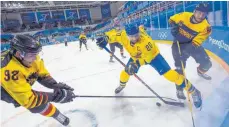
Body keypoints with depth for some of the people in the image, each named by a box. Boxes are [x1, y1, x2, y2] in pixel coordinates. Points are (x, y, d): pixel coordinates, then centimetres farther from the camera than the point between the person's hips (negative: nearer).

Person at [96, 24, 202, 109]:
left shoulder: (145, 40, -39)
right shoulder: (123, 36, -26)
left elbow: (148, 57, -34)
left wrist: (137, 64, -48)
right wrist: (104, 39, -30)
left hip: (152, 55, -5)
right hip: (136, 56, 5)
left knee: (169, 74, -16)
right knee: (126, 72, 8)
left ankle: (193, 91, 1)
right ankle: (122, 85, 45)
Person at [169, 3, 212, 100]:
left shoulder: (205, 27, -20)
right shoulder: (184, 15, -18)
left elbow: (195, 43, -25)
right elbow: (172, 19, 2)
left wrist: (186, 50, -37)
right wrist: (174, 26, -16)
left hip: (193, 45, 2)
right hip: (179, 44, -2)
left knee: (207, 63, 5)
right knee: (180, 68, -7)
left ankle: (201, 71, 44)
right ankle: (179, 89, 9)